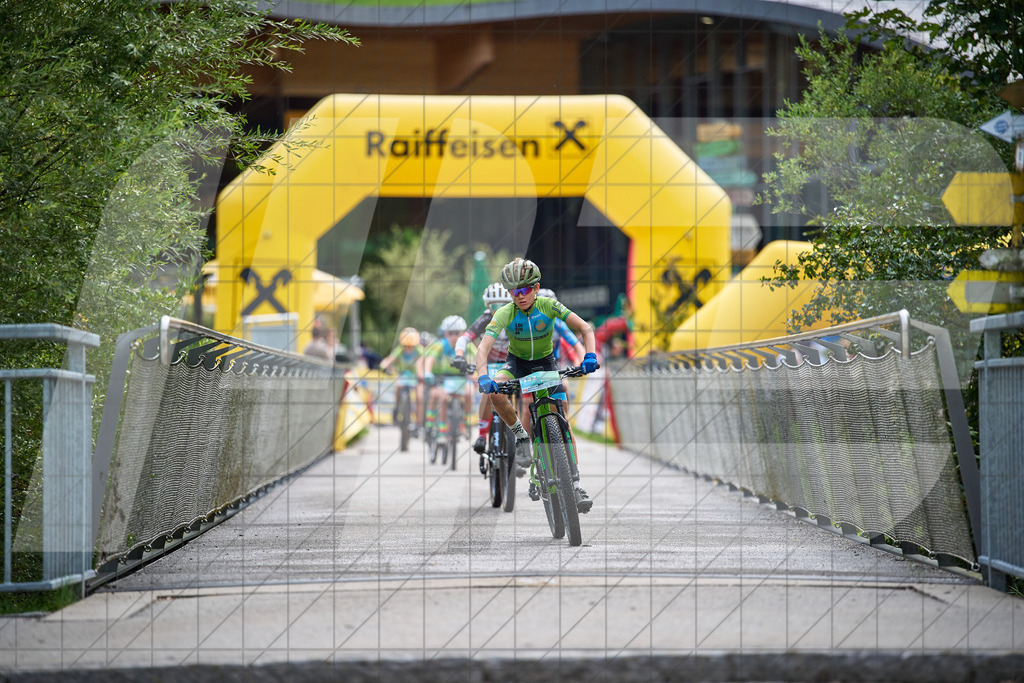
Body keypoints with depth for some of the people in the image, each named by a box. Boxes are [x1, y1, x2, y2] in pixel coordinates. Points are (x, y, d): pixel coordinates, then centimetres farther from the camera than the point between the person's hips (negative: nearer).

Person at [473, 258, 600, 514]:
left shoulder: (548, 305, -22)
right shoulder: (505, 314, -24)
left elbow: (585, 328, -24)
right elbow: (484, 346, -34)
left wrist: (590, 355, -43)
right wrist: (483, 377, -51)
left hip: (545, 362, 0)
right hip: (517, 363, 0)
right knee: (497, 393, -33)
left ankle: (575, 483, -6)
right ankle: (521, 435, -7)